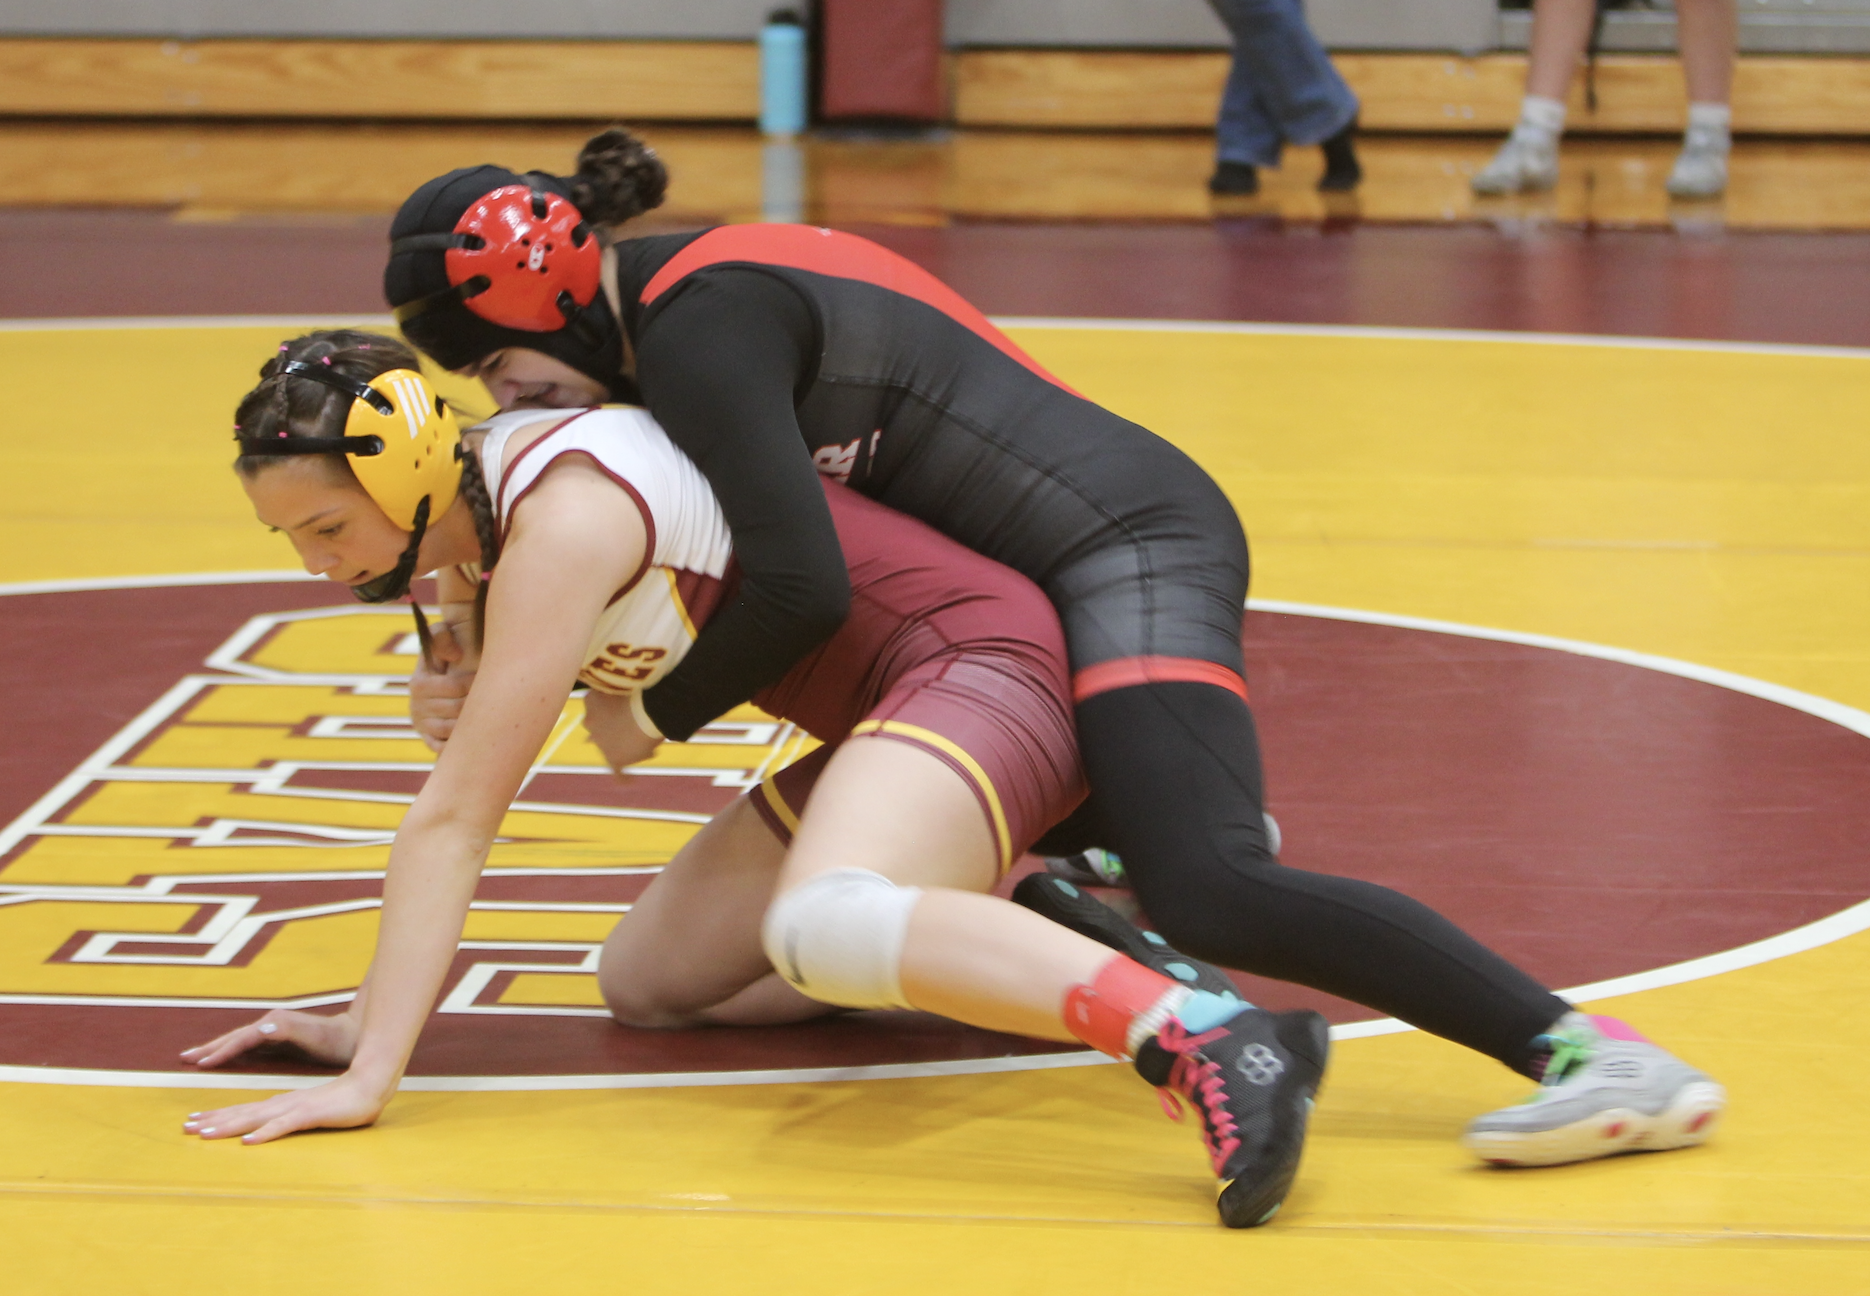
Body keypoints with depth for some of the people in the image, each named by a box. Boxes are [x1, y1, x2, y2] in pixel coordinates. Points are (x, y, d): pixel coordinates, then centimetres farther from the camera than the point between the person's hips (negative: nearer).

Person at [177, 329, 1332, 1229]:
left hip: (980, 659, -11)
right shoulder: (475, 517, 7)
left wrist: (369, 1076, -24)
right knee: (648, 984, 15)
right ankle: (1038, 955, 14)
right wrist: (370, 1023, 5)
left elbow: (453, 822, -24)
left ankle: (1213, 1038, -46)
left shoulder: (561, 522, -22)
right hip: (896, 708, 11)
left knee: (821, 927, -39)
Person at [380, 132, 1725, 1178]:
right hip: (1118, 546, 10)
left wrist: (659, 713, -6)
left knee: (1208, 897, -28)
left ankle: (1596, 1056, -33)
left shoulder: (695, 329, -15)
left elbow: (803, 587, -22)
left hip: (1124, 549, -10)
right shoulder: (704, 279, 15)